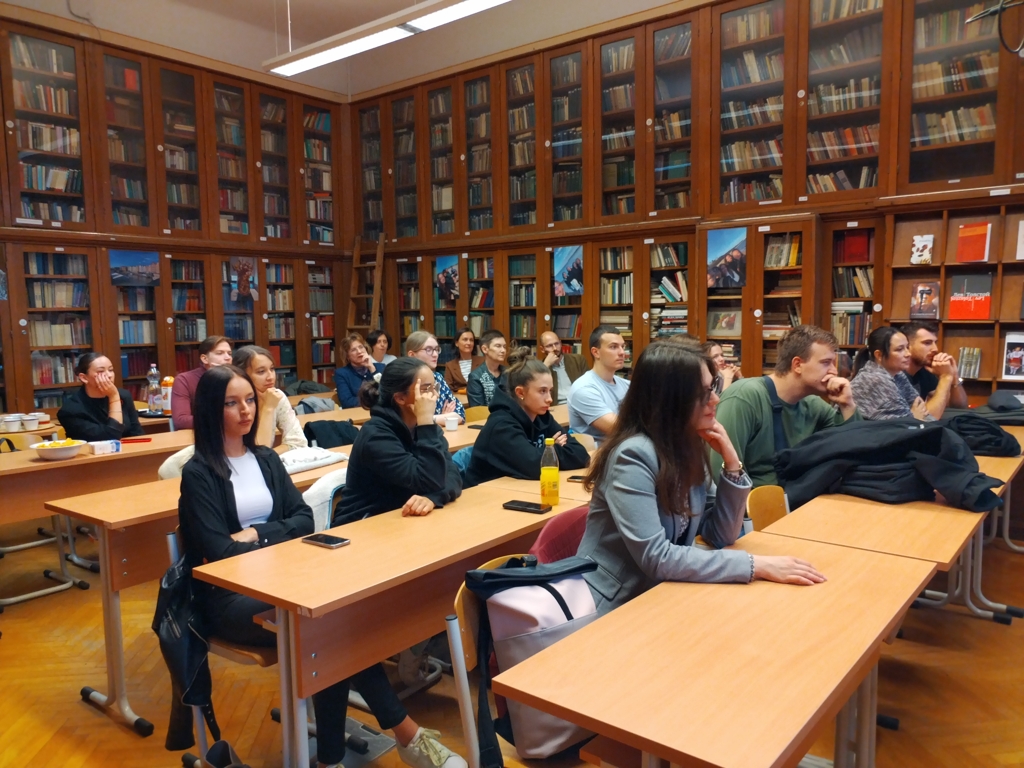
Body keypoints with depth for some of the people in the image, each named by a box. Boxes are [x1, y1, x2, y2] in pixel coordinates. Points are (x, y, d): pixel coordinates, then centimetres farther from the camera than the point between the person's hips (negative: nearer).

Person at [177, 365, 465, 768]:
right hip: (228, 596, -5)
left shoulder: (266, 459, 12)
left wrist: (258, 534, -11)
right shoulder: (198, 473, -5)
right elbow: (218, 551, -14)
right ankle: (407, 733, -19)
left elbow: (304, 519, 5)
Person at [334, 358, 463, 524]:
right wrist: (426, 421, -27)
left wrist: (432, 498, -30)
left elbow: (452, 477, -11)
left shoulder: (424, 427, 1)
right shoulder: (375, 435, -19)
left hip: (404, 522, 6)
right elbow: (430, 484, -26)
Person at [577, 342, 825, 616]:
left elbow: (720, 536, 2)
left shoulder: (687, 446, 0)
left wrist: (731, 462, -10)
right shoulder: (633, 455, -23)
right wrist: (757, 565, -25)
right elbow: (655, 558, -28)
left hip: (659, 596, 7)